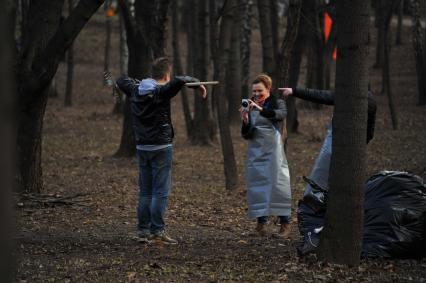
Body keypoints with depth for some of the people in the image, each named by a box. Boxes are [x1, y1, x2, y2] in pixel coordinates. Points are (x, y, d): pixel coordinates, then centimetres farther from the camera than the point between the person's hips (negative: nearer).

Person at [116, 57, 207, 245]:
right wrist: (197, 83, -16)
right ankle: (157, 231, -7)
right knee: (161, 192, -4)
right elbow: (179, 81, -32)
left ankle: (143, 231, 12)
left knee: (145, 191, 11)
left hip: (142, 147, 7)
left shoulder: (135, 90, 6)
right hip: (161, 147, -7)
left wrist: (137, 82, 34)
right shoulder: (161, 92, -14)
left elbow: (121, 81, 26)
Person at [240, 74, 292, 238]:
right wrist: (245, 121, -15)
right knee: (257, 186, -1)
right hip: (255, 152, 4)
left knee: (277, 185, -9)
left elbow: (281, 114, -25)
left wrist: (260, 110, -39)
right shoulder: (250, 107, 9)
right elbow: (246, 135, 6)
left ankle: (285, 224, -7)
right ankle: (261, 223, 3)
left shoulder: (277, 103, 0)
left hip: (273, 151, -4)